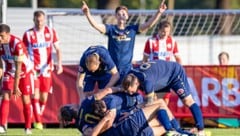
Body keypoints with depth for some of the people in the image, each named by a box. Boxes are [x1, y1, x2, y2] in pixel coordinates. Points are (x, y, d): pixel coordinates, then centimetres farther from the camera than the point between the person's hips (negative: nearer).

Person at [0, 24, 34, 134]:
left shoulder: (17, 44, -32)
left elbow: (18, 67, -28)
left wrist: (16, 86, -26)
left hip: (24, 72, -4)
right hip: (9, 72, 4)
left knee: (26, 100, 0)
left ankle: (28, 128, 11)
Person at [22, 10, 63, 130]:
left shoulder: (51, 32, 2)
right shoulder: (28, 34, -2)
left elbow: (57, 49, 2)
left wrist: (59, 64, -13)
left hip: (47, 69, 2)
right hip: (33, 69, -2)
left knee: (44, 96, 5)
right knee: (35, 94, -14)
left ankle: (38, 119, 21)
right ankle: (38, 122, -16)